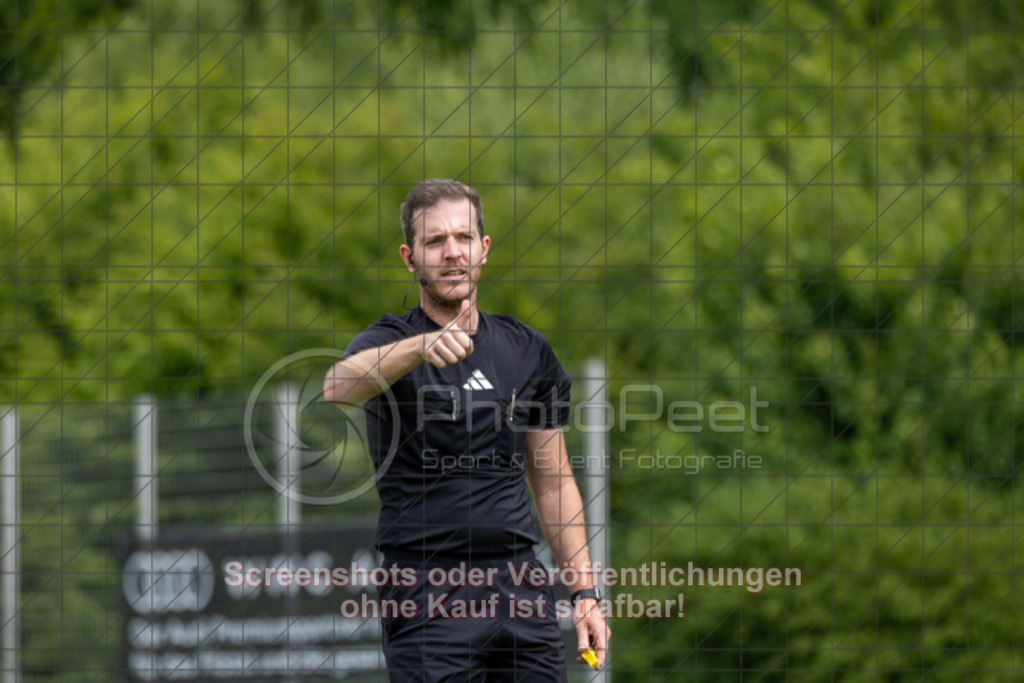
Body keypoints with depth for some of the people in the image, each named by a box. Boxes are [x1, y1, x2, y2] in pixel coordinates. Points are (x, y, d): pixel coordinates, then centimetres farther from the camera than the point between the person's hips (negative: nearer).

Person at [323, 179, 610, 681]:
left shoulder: (529, 351, 12)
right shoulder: (389, 342, -3)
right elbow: (338, 386, -28)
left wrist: (583, 592, 11)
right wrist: (422, 348, -47)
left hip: (523, 588, 4)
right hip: (427, 598, -4)